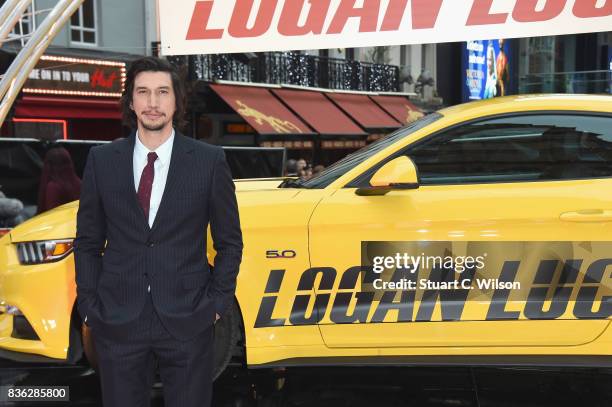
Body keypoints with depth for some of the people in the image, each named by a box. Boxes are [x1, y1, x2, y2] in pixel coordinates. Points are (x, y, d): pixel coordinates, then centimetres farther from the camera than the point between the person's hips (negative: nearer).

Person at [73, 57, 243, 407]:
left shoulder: (209, 160, -2)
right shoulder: (102, 160, 2)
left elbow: (229, 241, 4)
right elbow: (88, 241, 8)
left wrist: (218, 302, -1)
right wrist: (89, 306, 2)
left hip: (187, 322, -1)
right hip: (117, 322, 2)